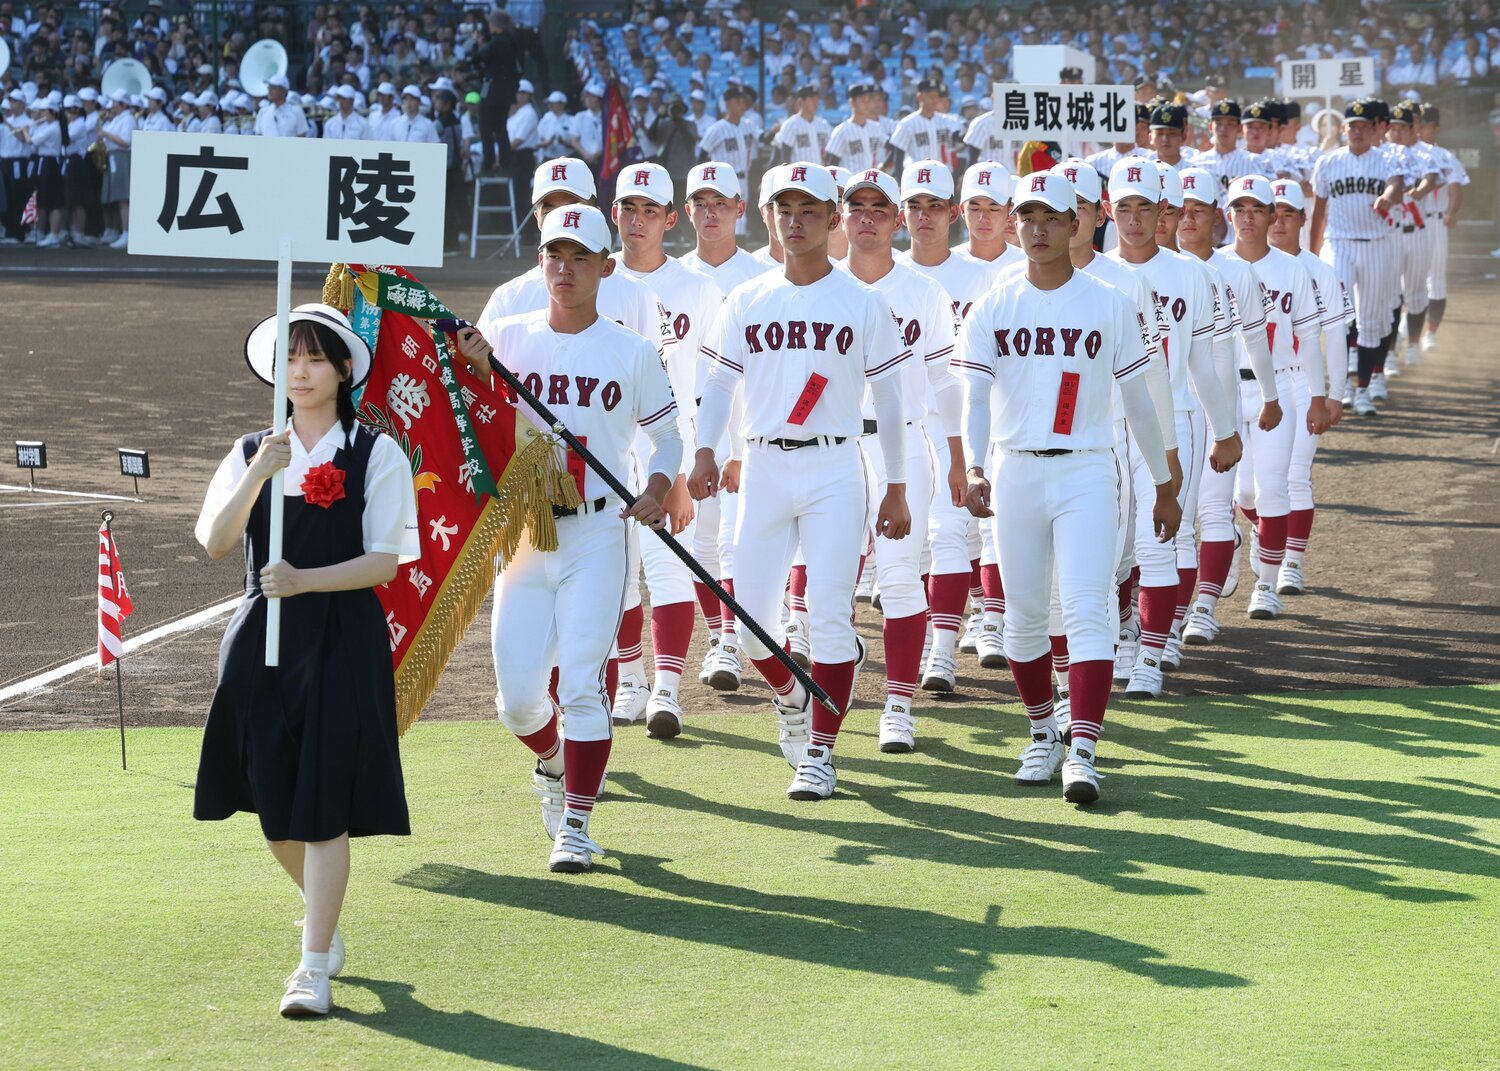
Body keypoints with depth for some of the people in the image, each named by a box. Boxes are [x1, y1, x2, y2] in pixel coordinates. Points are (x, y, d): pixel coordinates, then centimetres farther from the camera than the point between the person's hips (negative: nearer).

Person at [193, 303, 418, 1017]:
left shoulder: (376, 456, 0)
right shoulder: (250, 453, 9)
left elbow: (384, 562, -7)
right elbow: (215, 543, -5)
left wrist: (304, 580, -20)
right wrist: (259, 474, -18)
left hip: (343, 641, -4)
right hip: (263, 638, 4)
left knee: (323, 808, -9)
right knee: (275, 809, 10)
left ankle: (314, 967, -5)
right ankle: (326, 918, 37)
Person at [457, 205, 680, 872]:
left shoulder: (632, 352, 2)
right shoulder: (507, 337, 4)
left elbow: (666, 434, 12)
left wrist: (657, 488, -8)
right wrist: (474, 369, -20)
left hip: (596, 535, -2)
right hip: (521, 533, 2)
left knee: (581, 684, -10)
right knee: (517, 699, 2)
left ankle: (576, 824, -1)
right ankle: (553, 762, 35)